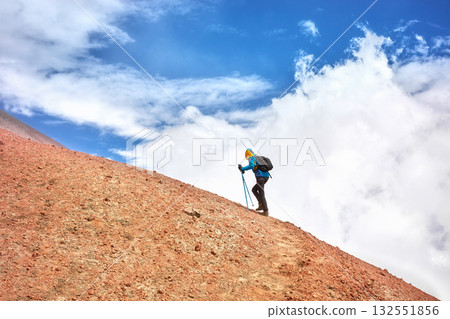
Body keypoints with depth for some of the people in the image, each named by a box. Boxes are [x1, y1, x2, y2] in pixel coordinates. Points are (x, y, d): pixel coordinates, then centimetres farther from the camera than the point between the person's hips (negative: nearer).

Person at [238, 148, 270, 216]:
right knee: (254, 189, 20)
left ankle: (266, 211, -7)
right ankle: (261, 204, 7)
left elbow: (251, 165, -18)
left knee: (261, 194, -5)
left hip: (261, 176, -8)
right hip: (266, 176, 8)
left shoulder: (251, 158, 2)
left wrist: (243, 168, -10)